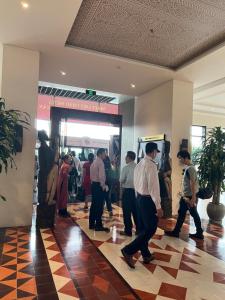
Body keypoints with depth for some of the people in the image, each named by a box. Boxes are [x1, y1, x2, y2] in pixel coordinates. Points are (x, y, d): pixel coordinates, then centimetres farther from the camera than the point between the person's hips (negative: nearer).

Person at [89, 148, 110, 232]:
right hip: (99, 185, -9)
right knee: (99, 206, -2)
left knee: (94, 204, 14)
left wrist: (93, 182, 17)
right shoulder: (100, 162, -15)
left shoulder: (94, 162, 14)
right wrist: (103, 186, -14)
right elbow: (101, 176, -22)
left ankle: (91, 224, 22)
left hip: (93, 184, 10)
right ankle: (98, 226, 5)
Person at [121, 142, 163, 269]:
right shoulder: (151, 165, -19)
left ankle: (146, 255, 30)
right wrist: (158, 206, -20)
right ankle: (129, 250, 0)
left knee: (143, 228, 16)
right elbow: (153, 187, -23)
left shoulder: (139, 164, 8)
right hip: (148, 199, -9)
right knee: (150, 229, 2)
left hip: (140, 197, 9)